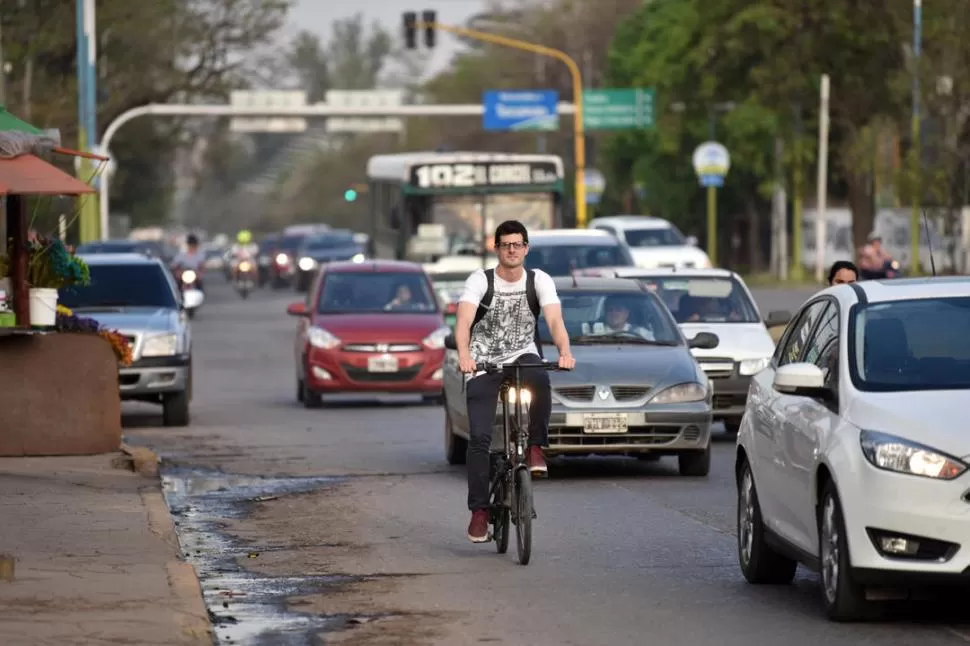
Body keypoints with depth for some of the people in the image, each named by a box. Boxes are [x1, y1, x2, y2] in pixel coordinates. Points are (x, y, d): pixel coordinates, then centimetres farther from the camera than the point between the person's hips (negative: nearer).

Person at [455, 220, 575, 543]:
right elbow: (463, 321, -24)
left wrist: (565, 352, -39)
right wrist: (464, 355, -44)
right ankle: (479, 511, -3)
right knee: (479, 436, -12)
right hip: (483, 364, -1)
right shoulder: (480, 281, -10)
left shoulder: (539, 281, -5)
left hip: (523, 357, 1)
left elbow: (555, 320, -18)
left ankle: (535, 447, -17)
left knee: (539, 380, -37)